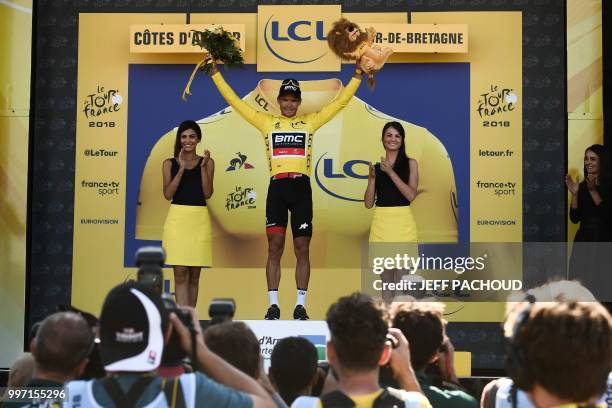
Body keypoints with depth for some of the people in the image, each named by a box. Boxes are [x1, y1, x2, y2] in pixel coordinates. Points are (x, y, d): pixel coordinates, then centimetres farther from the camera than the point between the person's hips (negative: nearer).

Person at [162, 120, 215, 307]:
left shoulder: (207, 162, 8)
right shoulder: (170, 163, 8)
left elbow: (207, 193, -1)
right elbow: (168, 194, -4)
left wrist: (203, 166, -10)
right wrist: (181, 168, -10)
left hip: (199, 219, 1)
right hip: (177, 218, -1)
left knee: (194, 274, 6)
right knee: (180, 273, -7)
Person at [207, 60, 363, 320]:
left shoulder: (310, 122, 12)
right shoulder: (267, 122, 12)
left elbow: (340, 102, 14)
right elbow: (235, 102, 14)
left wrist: (357, 76, 11)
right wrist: (216, 74, 13)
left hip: (301, 187, 0)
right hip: (277, 187, 0)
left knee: (302, 248, 1)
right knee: (275, 246, -2)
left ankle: (300, 305, 6)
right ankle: (273, 305, 2)